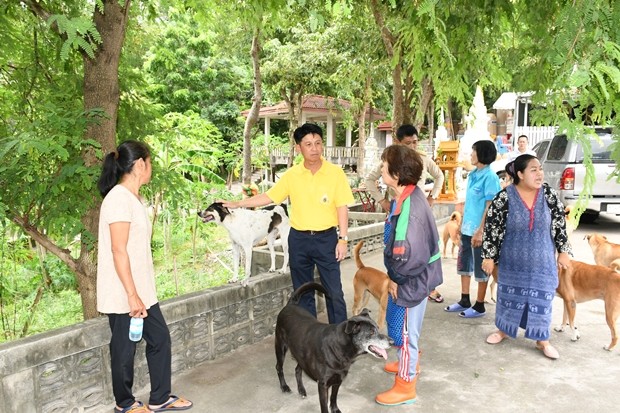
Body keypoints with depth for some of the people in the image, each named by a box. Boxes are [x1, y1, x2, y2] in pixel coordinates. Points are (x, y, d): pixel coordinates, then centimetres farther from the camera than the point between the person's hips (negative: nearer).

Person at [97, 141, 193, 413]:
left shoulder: (133, 198, 11)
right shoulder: (119, 198, -18)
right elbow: (118, 250, -22)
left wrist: (141, 293, 18)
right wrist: (132, 296, -21)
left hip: (142, 290, 9)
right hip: (124, 294, -9)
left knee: (160, 338, 14)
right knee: (125, 349, 9)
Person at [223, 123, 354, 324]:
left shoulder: (335, 172, -6)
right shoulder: (291, 175, 0)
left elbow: (342, 207, -5)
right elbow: (268, 197, 6)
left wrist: (343, 239, -9)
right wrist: (236, 204, 2)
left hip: (326, 238, -2)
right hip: (298, 239, 3)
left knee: (334, 291, 1)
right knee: (302, 291, 13)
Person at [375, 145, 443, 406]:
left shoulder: (410, 207, -30)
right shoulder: (407, 195, 1)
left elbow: (409, 255, -32)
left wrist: (396, 279, -15)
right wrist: (395, 276, 6)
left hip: (414, 279, -9)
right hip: (415, 275, 9)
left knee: (406, 330, 7)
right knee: (406, 327, 27)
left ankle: (405, 387, 24)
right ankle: (410, 364, 49)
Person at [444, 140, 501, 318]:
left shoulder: (490, 177, -14)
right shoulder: (472, 175, 10)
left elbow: (490, 206, -17)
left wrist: (480, 231, -20)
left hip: (479, 230, -8)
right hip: (467, 228, 8)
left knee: (480, 268, 4)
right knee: (464, 264, 15)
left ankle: (479, 306, 17)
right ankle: (464, 301, 28)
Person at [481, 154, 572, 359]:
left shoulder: (549, 195, -8)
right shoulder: (504, 197, -16)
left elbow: (560, 223, 3)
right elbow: (491, 227, -10)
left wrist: (563, 251, 4)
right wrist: (488, 256, -9)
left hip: (542, 261, 2)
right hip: (513, 260, -1)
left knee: (541, 298, 9)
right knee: (508, 295, 14)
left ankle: (542, 340, 25)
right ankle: (503, 330, 35)